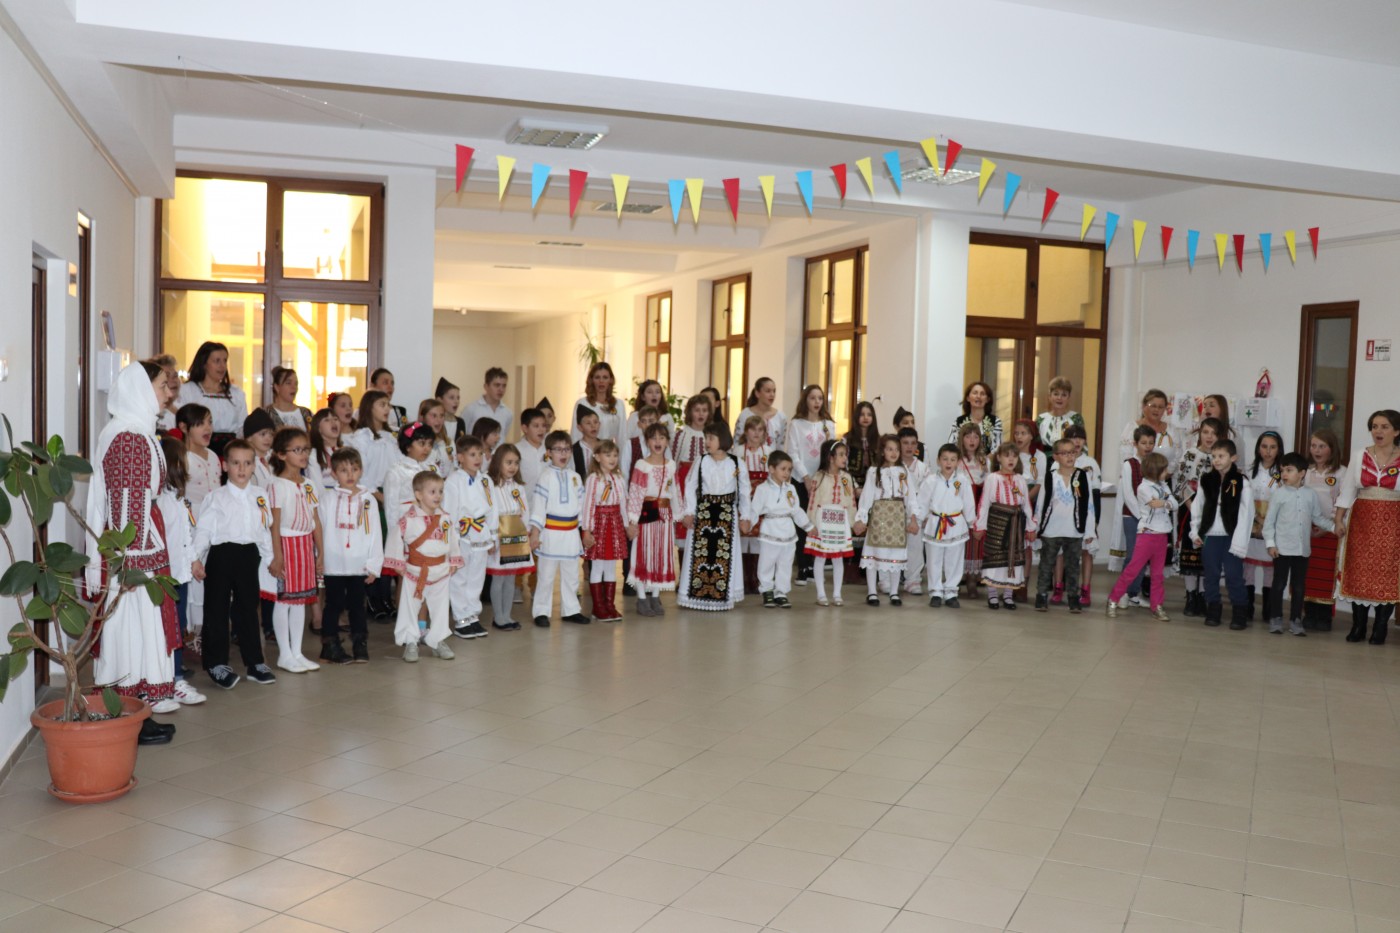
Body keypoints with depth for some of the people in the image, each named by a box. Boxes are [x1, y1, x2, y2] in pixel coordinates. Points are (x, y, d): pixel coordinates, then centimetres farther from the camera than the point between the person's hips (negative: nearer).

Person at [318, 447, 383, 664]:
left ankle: (360, 645, 17)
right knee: (334, 605, 7)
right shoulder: (328, 498, -1)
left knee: (357, 605, 10)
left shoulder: (369, 500, 4)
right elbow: (320, 530, -1)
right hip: (334, 564, -1)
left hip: (359, 565, 1)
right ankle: (330, 645, 16)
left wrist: (374, 565, 0)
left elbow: (375, 534, 3)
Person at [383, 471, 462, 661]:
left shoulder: (445, 519, 0)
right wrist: (398, 563, -4)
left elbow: (453, 540, 10)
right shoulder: (407, 519, -13)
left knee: (440, 608, 9)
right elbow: (396, 538, -7)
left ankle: (437, 641, 21)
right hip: (414, 572, -3)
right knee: (410, 608, 5)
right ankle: (410, 643, 16)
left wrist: (454, 562, 11)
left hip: (440, 573, 3)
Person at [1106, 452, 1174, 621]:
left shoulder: (1163, 486, 11)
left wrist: (1163, 502, -14)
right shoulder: (1143, 488, -10)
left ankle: (1157, 606, 16)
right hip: (1146, 534, -6)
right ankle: (1114, 600, 2)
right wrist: (1168, 502, -3)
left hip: (1162, 534, 7)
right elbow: (1155, 504, -21)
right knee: (1132, 569, -6)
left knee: (1158, 572, 10)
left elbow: (1175, 504, 4)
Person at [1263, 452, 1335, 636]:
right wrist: (1270, 543, -9)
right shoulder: (1279, 493, -5)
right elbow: (1269, 520, -4)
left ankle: (1295, 620, 17)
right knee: (1279, 584, 3)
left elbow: (1318, 517, 12)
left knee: (1299, 586, 9)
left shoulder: (1311, 495, 4)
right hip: (1282, 548, -3)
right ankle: (1275, 619, 10)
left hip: (1302, 549, 3)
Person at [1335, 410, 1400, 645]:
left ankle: (1380, 628, 10)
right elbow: (1347, 490, 6)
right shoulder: (1359, 456, 5)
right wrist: (1339, 519, 2)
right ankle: (1358, 626, 12)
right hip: (1362, 520, 2)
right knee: (1359, 572, 3)